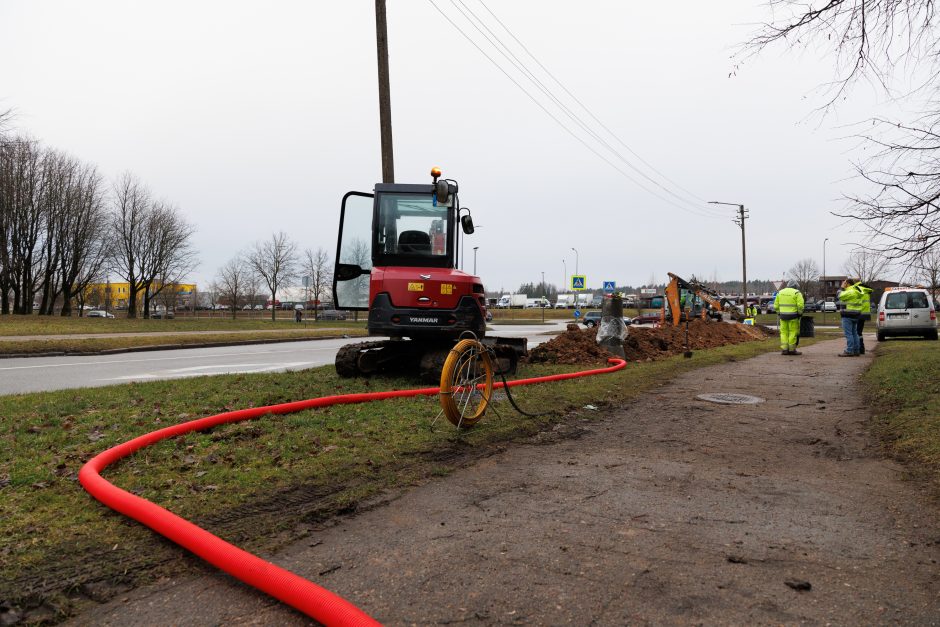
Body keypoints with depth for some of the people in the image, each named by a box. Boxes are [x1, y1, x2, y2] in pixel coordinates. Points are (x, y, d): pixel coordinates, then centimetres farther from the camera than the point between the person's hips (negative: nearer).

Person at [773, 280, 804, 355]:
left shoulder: (780, 292, 9)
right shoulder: (797, 293, -4)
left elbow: (776, 305, 8)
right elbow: (800, 305, -14)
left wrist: (779, 314, 15)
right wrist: (800, 314, -2)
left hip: (783, 315, 4)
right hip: (793, 316, -4)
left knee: (784, 332, 8)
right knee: (793, 332, 2)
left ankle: (784, 349, 3)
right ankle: (792, 350, 3)